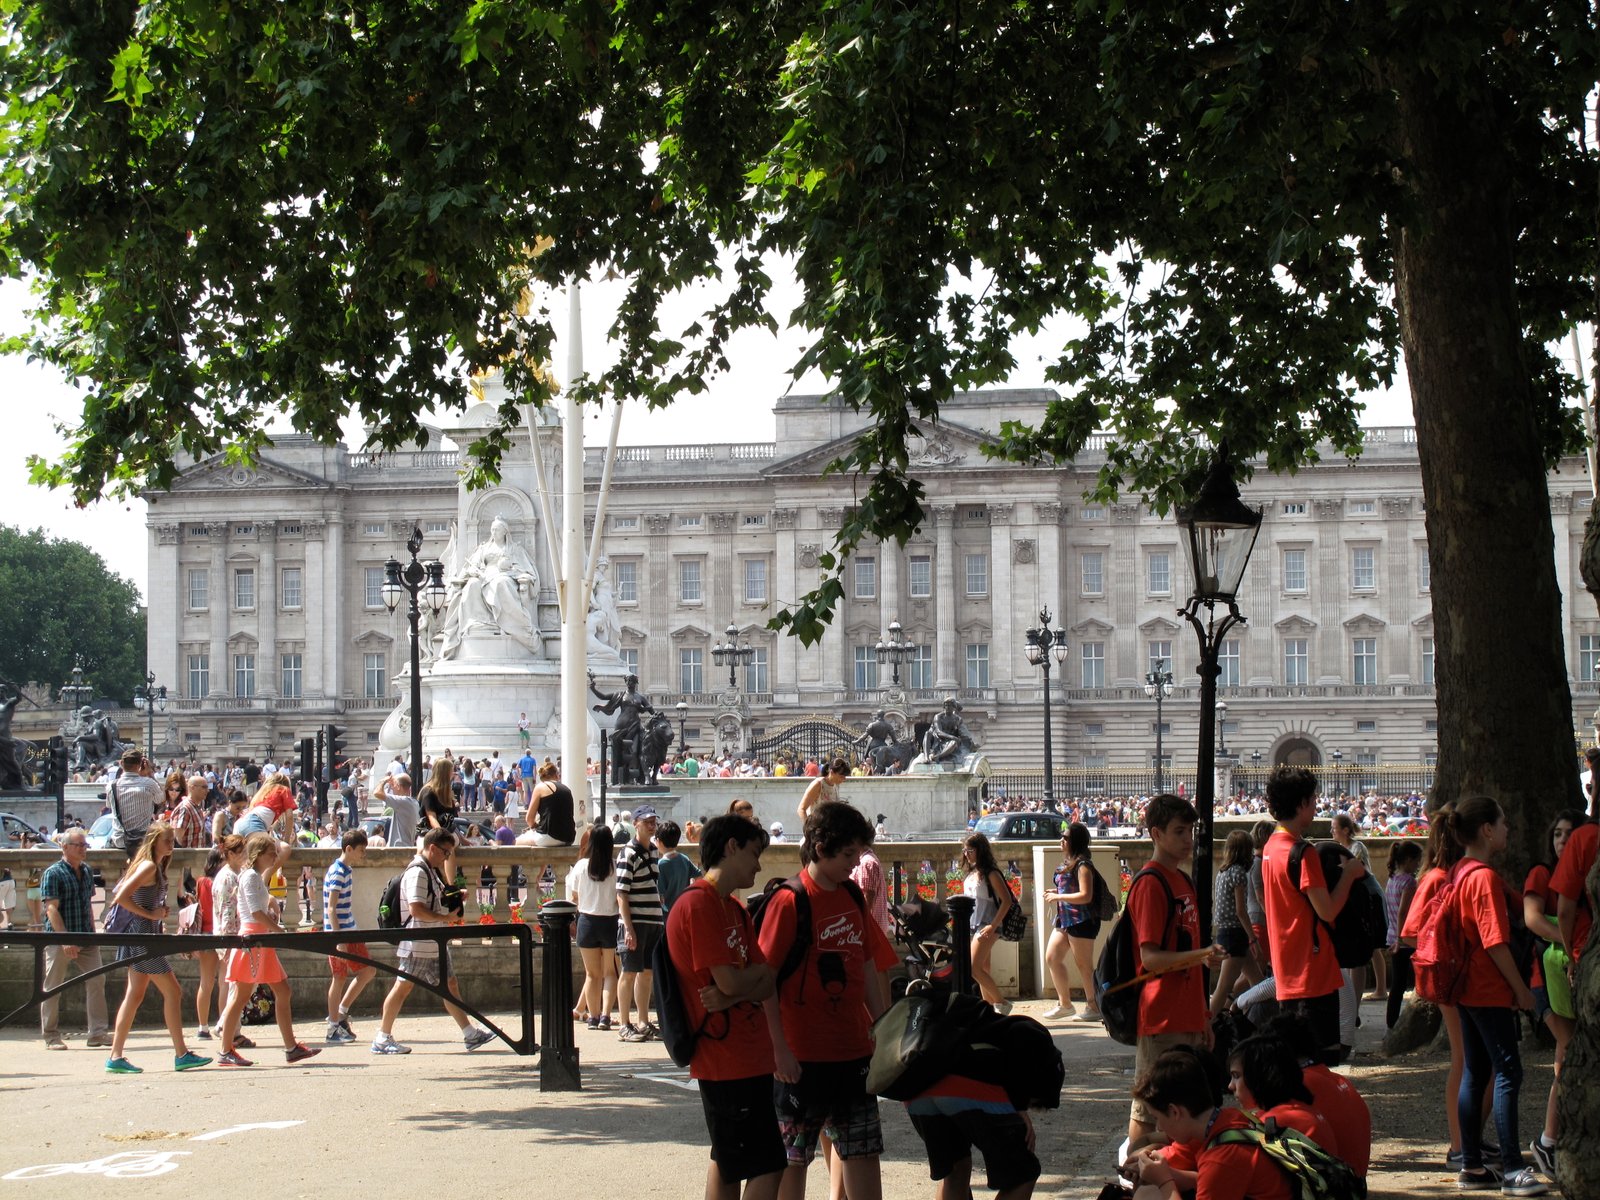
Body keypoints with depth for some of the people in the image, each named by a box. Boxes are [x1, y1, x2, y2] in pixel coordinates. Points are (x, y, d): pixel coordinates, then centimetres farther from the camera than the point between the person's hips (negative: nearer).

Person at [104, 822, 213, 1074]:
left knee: (134, 995, 9)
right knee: (173, 992, -6)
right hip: (142, 933, -10)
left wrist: (161, 913, 9)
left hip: (143, 935, 10)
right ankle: (181, 1054, -2)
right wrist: (151, 914, -17)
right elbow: (121, 897, -22)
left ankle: (116, 1057, 9)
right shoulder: (149, 866, -14)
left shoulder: (155, 866, 15)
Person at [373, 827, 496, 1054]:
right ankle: (382, 1039, 5)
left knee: (450, 985, 10)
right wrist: (444, 917, -16)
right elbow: (416, 909, -25)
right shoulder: (417, 872, -17)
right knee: (403, 987, -3)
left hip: (434, 943, 10)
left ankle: (470, 1034, 12)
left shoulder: (431, 871, 15)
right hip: (418, 943, -10)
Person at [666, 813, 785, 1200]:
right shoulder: (698, 904, -15)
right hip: (728, 1060, -10)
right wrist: (758, 971, 0)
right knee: (768, 1167, -10)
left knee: (727, 1161, 16)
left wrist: (732, 997, -14)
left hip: (746, 1055, 10)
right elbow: (730, 980, -21)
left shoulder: (733, 907, 16)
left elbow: (768, 983, 6)